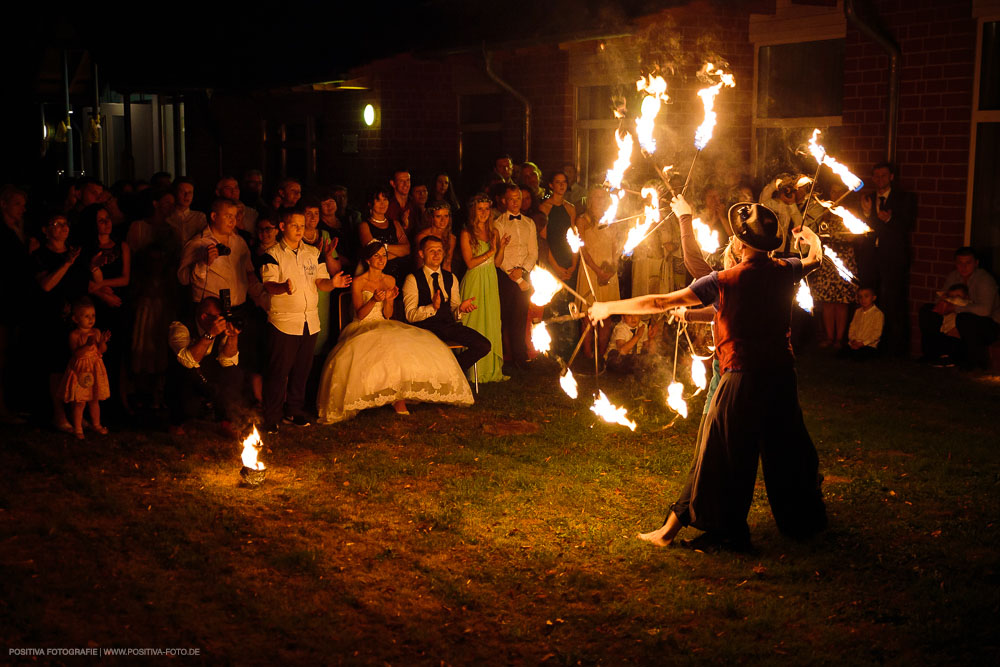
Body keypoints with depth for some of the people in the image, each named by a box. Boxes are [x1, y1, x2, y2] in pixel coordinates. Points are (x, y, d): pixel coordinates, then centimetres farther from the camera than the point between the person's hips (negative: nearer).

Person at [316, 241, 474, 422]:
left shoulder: (390, 281, 11)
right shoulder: (358, 282, -3)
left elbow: (388, 315, 6)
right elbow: (360, 315, -8)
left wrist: (388, 300, -14)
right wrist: (374, 300, -25)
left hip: (385, 327, 5)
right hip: (363, 329, -4)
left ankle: (400, 400, -21)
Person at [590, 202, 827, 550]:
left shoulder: (724, 281, -14)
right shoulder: (785, 271, -1)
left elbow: (660, 302, -14)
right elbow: (815, 258, 24)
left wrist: (609, 308, -4)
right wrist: (811, 237, 47)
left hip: (742, 379, -4)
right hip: (782, 374, 5)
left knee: (723, 457, 0)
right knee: (786, 448, 20)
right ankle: (804, 517, 38)